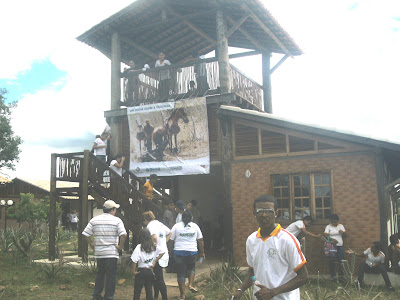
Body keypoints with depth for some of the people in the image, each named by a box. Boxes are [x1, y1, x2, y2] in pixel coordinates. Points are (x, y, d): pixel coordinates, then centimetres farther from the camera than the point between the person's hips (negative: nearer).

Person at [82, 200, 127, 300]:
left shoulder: (94, 220, 5)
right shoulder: (117, 220, -7)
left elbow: (85, 234, 1)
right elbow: (123, 235, -19)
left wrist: (92, 244, 10)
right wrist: (120, 246, -8)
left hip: (98, 252, 5)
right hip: (112, 253, -4)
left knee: (100, 273, 20)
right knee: (111, 275, 5)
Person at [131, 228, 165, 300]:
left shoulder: (139, 247, -15)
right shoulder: (154, 246, -1)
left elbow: (135, 260, -19)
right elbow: (162, 252, 4)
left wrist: (133, 271, -9)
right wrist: (155, 261, 7)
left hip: (141, 271, -4)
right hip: (150, 271, 4)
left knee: (137, 291, 4)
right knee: (149, 290, 13)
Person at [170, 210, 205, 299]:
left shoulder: (176, 226, 0)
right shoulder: (195, 226, 4)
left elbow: (170, 239, 0)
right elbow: (200, 240, 6)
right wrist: (202, 252, 14)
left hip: (179, 252, -1)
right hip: (192, 251, 1)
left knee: (181, 273, 5)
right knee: (191, 268, 25)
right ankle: (191, 285, 6)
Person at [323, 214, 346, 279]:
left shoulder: (341, 226, 9)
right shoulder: (328, 226, -1)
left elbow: (345, 235, 5)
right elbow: (325, 235, -12)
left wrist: (342, 232, -18)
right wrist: (332, 239, -28)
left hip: (340, 246, 2)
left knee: (341, 260, -2)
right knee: (332, 261, 1)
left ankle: (341, 275, 11)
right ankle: (333, 276, 10)